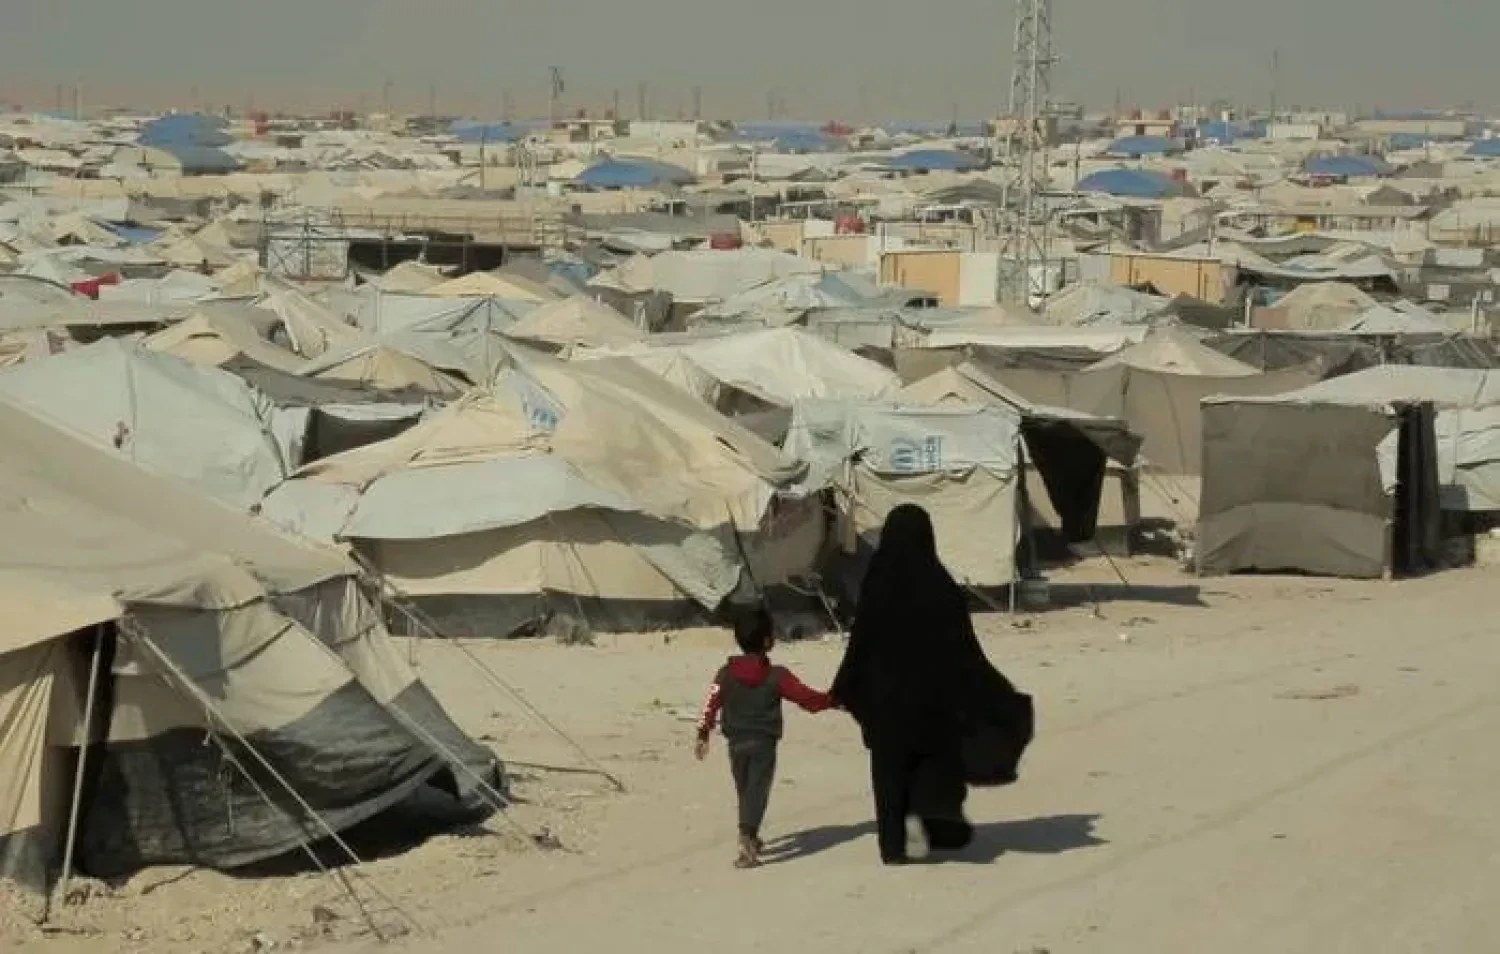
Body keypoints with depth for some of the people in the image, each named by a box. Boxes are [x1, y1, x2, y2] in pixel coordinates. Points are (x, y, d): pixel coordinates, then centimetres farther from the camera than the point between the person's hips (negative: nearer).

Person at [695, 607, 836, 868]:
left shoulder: (726, 674, -1)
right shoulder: (777, 676, -9)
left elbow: (711, 703, -2)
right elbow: (808, 698, -6)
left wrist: (703, 735, 7)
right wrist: (832, 700, 10)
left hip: (736, 743, 4)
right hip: (764, 743, -4)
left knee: (744, 791, 18)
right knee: (757, 791, -6)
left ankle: (750, 839, 32)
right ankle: (747, 837, -24)